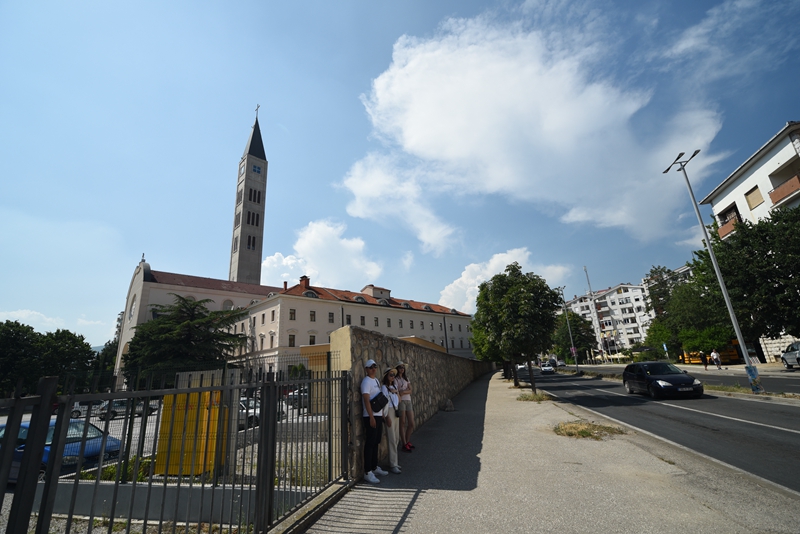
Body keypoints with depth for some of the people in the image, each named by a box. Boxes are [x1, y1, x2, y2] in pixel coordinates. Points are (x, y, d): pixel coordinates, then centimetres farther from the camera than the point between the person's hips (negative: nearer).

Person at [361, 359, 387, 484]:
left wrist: (382, 415, 17)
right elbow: (366, 400, -20)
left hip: (378, 415, 9)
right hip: (371, 416, -9)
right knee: (370, 444, -3)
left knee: (376, 443, 17)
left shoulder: (376, 380, 14)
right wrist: (371, 417, -23)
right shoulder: (366, 381, -14)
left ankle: (374, 467, 28)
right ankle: (367, 472, 4)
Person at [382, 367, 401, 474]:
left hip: (396, 411, 8)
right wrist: (387, 416, -15)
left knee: (396, 438, 12)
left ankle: (394, 462, 22)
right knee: (392, 439, -4)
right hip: (389, 412, -8)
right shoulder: (384, 388, -10)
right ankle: (392, 465, 3)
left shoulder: (394, 387, 14)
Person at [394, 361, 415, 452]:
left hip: (408, 401, 6)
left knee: (411, 424, 6)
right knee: (403, 423, -3)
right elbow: (396, 392, -11)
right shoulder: (395, 379, -2)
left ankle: (407, 442, 24)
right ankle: (404, 445, 7)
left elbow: (410, 391, 5)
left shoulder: (406, 378, 17)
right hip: (401, 401, -6)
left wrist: (404, 392, -12)